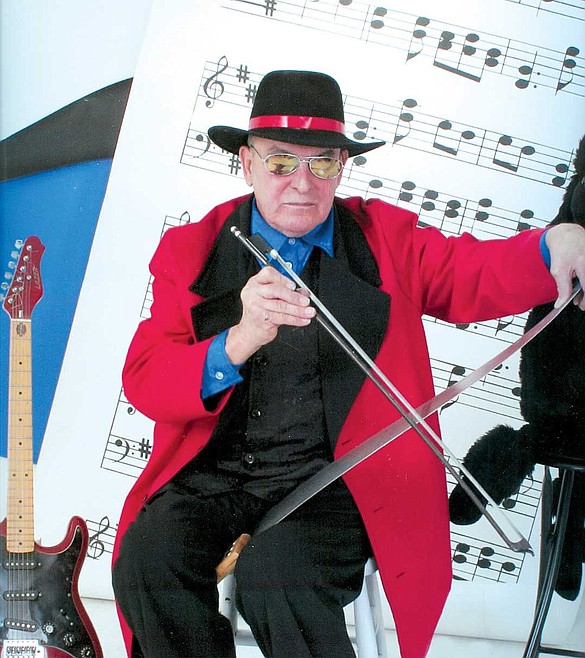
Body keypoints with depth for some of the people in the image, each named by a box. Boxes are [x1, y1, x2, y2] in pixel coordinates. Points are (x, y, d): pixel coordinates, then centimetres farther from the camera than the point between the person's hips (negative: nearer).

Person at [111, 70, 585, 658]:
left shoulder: (385, 238, 10)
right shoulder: (194, 250, 6)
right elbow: (142, 379, -4)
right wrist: (239, 343, -25)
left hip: (333, 474, -1)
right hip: (214, 471, 2)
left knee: (276, 573, -30)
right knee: (148, 560, -26)